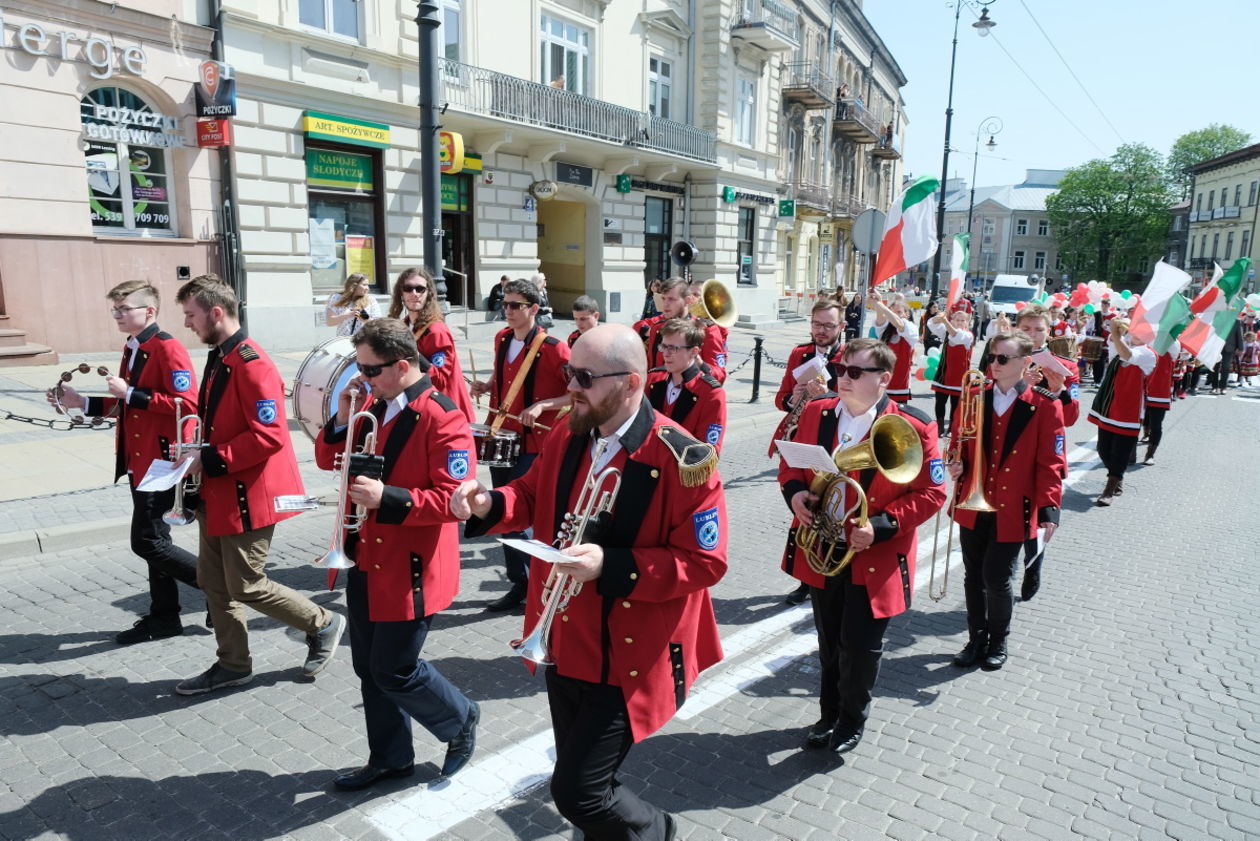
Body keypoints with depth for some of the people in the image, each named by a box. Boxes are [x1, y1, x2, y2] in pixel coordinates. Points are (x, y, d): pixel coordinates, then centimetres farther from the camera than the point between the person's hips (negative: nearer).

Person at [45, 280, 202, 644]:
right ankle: (164, 617, 25)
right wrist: (83, 403, 12)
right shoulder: (132, 349, 14)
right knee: (153, 540, 14)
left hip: (163, 462, -10)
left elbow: (187, 403, -26)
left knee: (147, 542, -7)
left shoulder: (167, 348, -16)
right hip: (139, 461, 10)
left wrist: (130, 394, -22)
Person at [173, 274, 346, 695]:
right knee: (213, 581, 15)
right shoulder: (218, 357, 10)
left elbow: (269, 436, -26)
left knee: (246, 586, 0)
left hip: (247, 496, -10)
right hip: (219, 493, 10)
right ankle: (233, 664, 29)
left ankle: (323, 624, 19)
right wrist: (198, 452, 5)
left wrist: (209, 459, -21)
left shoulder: (251, 364, -21)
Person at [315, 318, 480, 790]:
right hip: (367, 563, 8)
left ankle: (461, 720, 29)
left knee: (394, 671, 3)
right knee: (369, 668, 17)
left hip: (410, 569, -8)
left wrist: (387, 497, -31)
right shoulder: (373, 408, 5)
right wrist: (341, 420, -5)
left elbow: (452, 498, -22)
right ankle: (390, 758, 36)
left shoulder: (442, 418, -18)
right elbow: (328, 460, 12)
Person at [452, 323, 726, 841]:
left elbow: (704, 562, -20)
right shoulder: (567, 438, -1)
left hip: (629, 662, -6)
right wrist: (490, 504, -10)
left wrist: (611, 566, -30)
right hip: (564, 651, 7)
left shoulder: (682, 459, -22)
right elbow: (535, 498, 12)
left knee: (577, 791, -1)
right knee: (579, 780, 21)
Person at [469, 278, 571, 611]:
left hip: (533, 444, -7)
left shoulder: (553, 348, -14)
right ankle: (518, 583, 25)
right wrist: (486, 387, 3)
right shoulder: (502, 339, 8)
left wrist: (541, 406, -24)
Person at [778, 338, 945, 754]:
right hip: (821, 551, 4)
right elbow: (790, 463, 10)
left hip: (875, 558, -4)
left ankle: (852, 720, 32)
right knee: (829, 641, 18)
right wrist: (794, 491, -12)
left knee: (860, 645, 5)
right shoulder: (815, 413, -1)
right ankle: (829, 713, 39)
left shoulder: (913, 427, -14)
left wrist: (882, 525, -22)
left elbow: (931, 492, -10)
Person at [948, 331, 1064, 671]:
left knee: (997, 579, 1)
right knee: (973, 576, 12)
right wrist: (956, 465, -9)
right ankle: (977, 638, 30)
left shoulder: (1044, 406, -8)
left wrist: (1049, 508, -15)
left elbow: (1051, 462, -9)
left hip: (1012, 511, -4)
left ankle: (998, 642, 26)